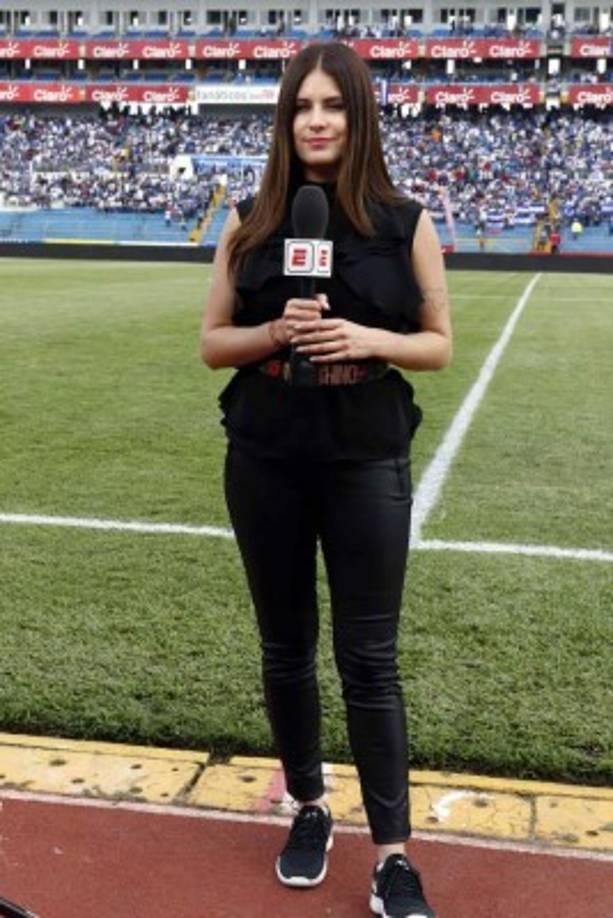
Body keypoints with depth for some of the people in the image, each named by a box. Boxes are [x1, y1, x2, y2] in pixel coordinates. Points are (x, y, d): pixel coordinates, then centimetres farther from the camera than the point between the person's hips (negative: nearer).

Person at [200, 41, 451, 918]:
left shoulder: (405, 223, -2)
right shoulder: (250, 222, 2)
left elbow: (439, 344, 3)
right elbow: (213, 341, 5)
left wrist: (371, 339, -17)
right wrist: (276, 331, -15)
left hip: (367, 465, -2)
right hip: (266, 464, 2)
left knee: (369, 660, 2)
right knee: (286, 647, 14)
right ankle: (310, 810, 35)